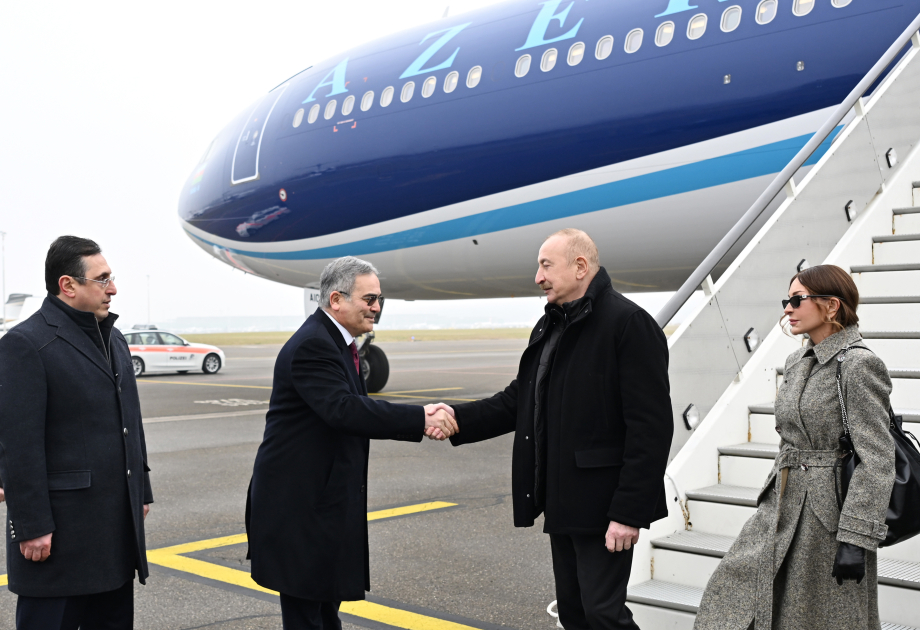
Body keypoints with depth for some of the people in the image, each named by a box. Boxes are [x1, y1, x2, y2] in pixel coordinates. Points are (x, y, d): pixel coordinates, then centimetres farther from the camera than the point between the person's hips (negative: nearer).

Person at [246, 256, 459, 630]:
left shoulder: (338, 343, 13)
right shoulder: (312, 345, -20)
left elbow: (357, 411, 8)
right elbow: (344, 410, -32)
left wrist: (420, 423, -9)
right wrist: (421, 419, -33)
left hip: (325, 497, 10)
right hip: (298, 502, -10)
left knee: (326, 599, 19)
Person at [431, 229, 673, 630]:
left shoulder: (629, 323, -14)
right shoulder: (548, 327, 14)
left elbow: (651, 427, -19)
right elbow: (517, 400, 13)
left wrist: (629, 512, -21)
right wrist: (460, 418, -4)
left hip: (603, 506, -9)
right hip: (563, 502, 9)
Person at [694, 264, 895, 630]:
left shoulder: (858, 365, -14)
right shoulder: (797, 362, 11)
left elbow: (878, 463, -18)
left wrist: (856, 539, -21)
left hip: (827, 516, -8)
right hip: (782, 507, 8)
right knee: (731, 598, 6)